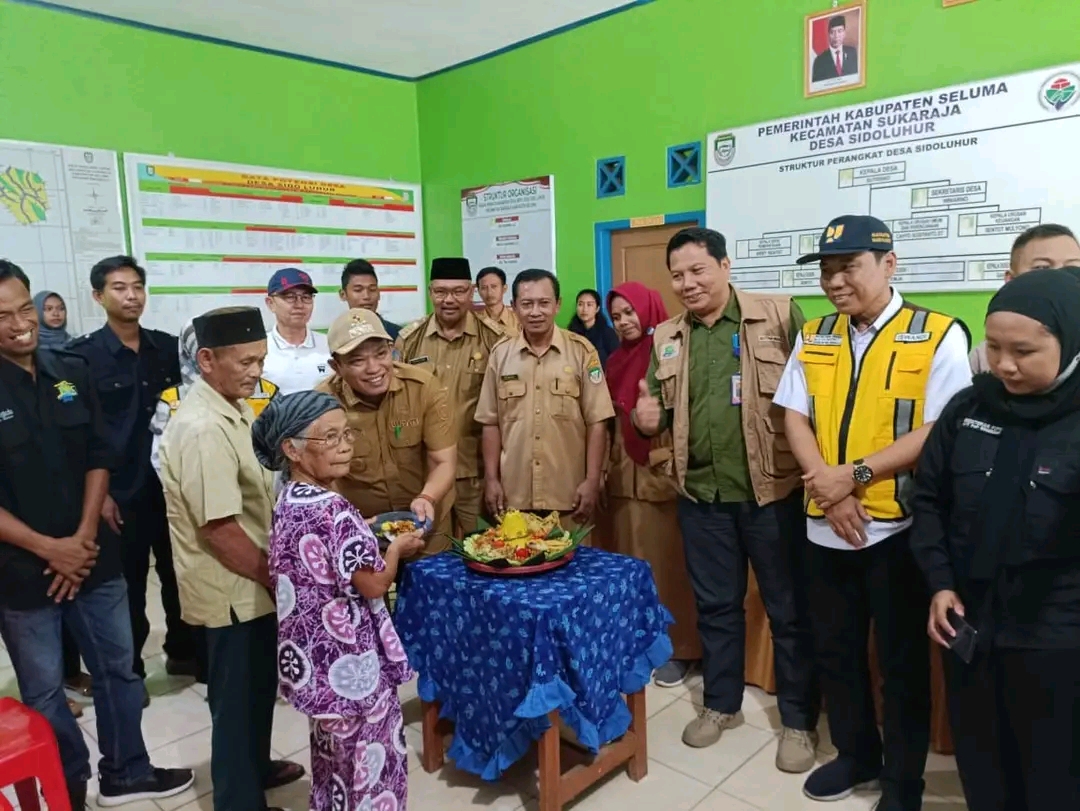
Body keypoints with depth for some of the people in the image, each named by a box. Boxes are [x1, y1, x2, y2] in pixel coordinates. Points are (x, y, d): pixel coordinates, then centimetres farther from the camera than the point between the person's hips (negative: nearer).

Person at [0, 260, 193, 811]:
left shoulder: (72, 372, 1)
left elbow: (99, 457, 3)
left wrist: (85, 536, -7)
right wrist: (47, 548, -15)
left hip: (92, 557, 4)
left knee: (118, 669, 16)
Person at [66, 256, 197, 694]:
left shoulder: (168, 347, 4)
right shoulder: (83, 355, -7)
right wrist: (99, 493, -11)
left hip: (173, 483, 4)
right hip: (122, 491, -3)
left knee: (179, 573, 15)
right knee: (128, 584, 10)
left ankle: (182, 652, 34)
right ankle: (128, 671, 28)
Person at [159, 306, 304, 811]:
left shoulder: (234, 407, 4)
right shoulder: (202, 428, -26)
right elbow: (218, 528, -27)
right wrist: (275, 578, -14)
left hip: (251, 582, 9)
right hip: (234, 588, -9)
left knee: (259, 687, 26)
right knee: (238, 698, 9)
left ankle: (255, 767, 47)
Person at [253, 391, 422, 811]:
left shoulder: (288, 501, 1)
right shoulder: (332, 509, -27)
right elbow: (374, 584, -20)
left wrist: (363, 531, 10)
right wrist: (396, 547, -4)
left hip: (315, 661, 9)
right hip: (349, 663, -9)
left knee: (333, 757, 26)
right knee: (372, 763, 10)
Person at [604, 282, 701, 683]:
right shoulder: (616, 360, 13)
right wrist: (609, 463, 14)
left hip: (664, 470, -6)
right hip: (624, 473, 6)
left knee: (666, 560, 1)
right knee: (631, 557, 10)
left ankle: (678, 648, 14)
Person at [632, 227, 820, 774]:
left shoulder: (780, 316, -7)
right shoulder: (666, 337, 7)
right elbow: (658, 405, 14)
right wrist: (648, 417, -8)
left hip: (773, 490, -3)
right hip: (701, 494, 4)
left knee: (789, 609, 10)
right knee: (715, 604, 17)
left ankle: (799, 720, 29)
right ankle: (720, 702, 37)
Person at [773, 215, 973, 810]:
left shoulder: (938, 336, -7)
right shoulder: (812, 337, 7)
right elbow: (794, 418, 1)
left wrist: (855, 474, -19)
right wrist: (829, 490, -12)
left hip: (899, 528, -4)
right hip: (826, 526, 4)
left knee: (902, 659, 11)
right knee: (834, 649, 17)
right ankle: (857, 754, 40)